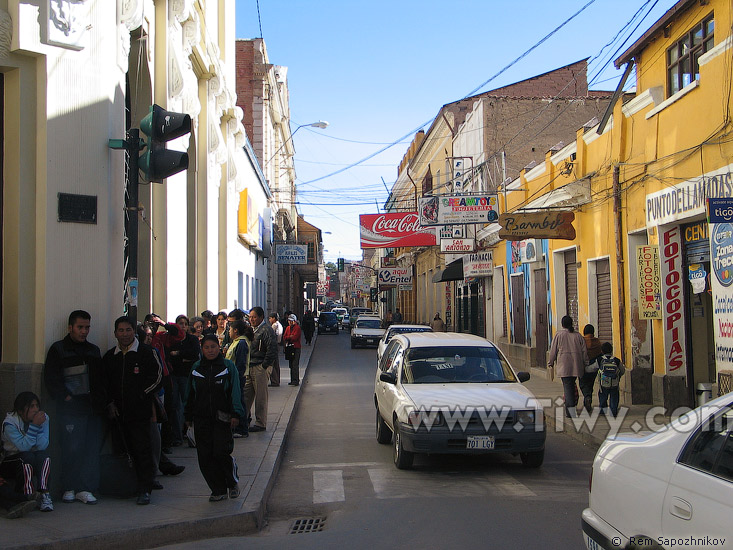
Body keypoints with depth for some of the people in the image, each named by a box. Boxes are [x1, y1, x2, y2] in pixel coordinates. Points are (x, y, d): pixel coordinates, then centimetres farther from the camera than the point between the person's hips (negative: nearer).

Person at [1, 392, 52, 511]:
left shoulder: (44, 418, -6)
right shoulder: (9, 423, -16)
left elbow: (42, 446, -17)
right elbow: (23, 446, -28)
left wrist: (40, 426, -28)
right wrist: (34, 425, -32)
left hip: (38, 463, 3)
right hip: (13, 460, -3)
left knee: (43, 455, -27)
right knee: (28, 456, -32)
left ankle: (44, 493, -32)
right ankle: (28, 496, -30)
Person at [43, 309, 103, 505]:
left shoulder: (94, 350, 20)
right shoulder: (58, 349, 4)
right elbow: (50, 378, -3)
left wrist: (99, 399, 6)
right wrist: (65, 397, -11)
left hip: (92, 407, 5)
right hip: (70, 408, -4)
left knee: (92, 448, 0)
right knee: (72, 448, -6)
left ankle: (85, 488, 4)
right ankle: (69, 488, 5)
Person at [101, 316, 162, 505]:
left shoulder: (145, 352, -2)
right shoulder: (110, 356, 13)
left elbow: (157, 375, -2)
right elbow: (104, 383, 18)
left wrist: (141, 395, -5)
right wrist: (110, 403, 6)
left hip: (140, 410, -5)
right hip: (120, 411, 5)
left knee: (142, 449, -8)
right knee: (132, 449, 8)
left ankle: (145, 490, -5)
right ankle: (143, 484, 19)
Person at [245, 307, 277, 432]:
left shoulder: (266, 330, -12)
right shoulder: (252, 329, 16)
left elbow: (272, 350, -18)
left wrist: (264, 365, -16)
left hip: (261, 367, -9)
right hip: (250, 367, 9)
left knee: (261, 396, -2)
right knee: (246, 394, 11)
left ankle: (261, 424, 5)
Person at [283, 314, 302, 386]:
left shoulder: (297, 328, -6)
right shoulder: (288, 328, 16)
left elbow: (295, 337, -15)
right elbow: (284, 337, 9)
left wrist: (288, 338, -1)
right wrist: (290, 337, -9)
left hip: (296, 348, -7)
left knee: (295, 365, -12)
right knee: (291, 365, 9)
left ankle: (296, 380, -13)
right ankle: (293, 380, 15)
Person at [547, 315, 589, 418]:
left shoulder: (559, 335, -2)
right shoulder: (578, 335, 9)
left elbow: (553, 350, 0)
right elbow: (584, 351, 8)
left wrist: (550, 363, 11)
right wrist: (585, 364, 14)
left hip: (564, 365, -4)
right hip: (576, 365, 4)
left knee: (567, 386, -7)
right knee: (572, 384, 15)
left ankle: (571, 409, -18)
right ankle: (570, 408, 16)